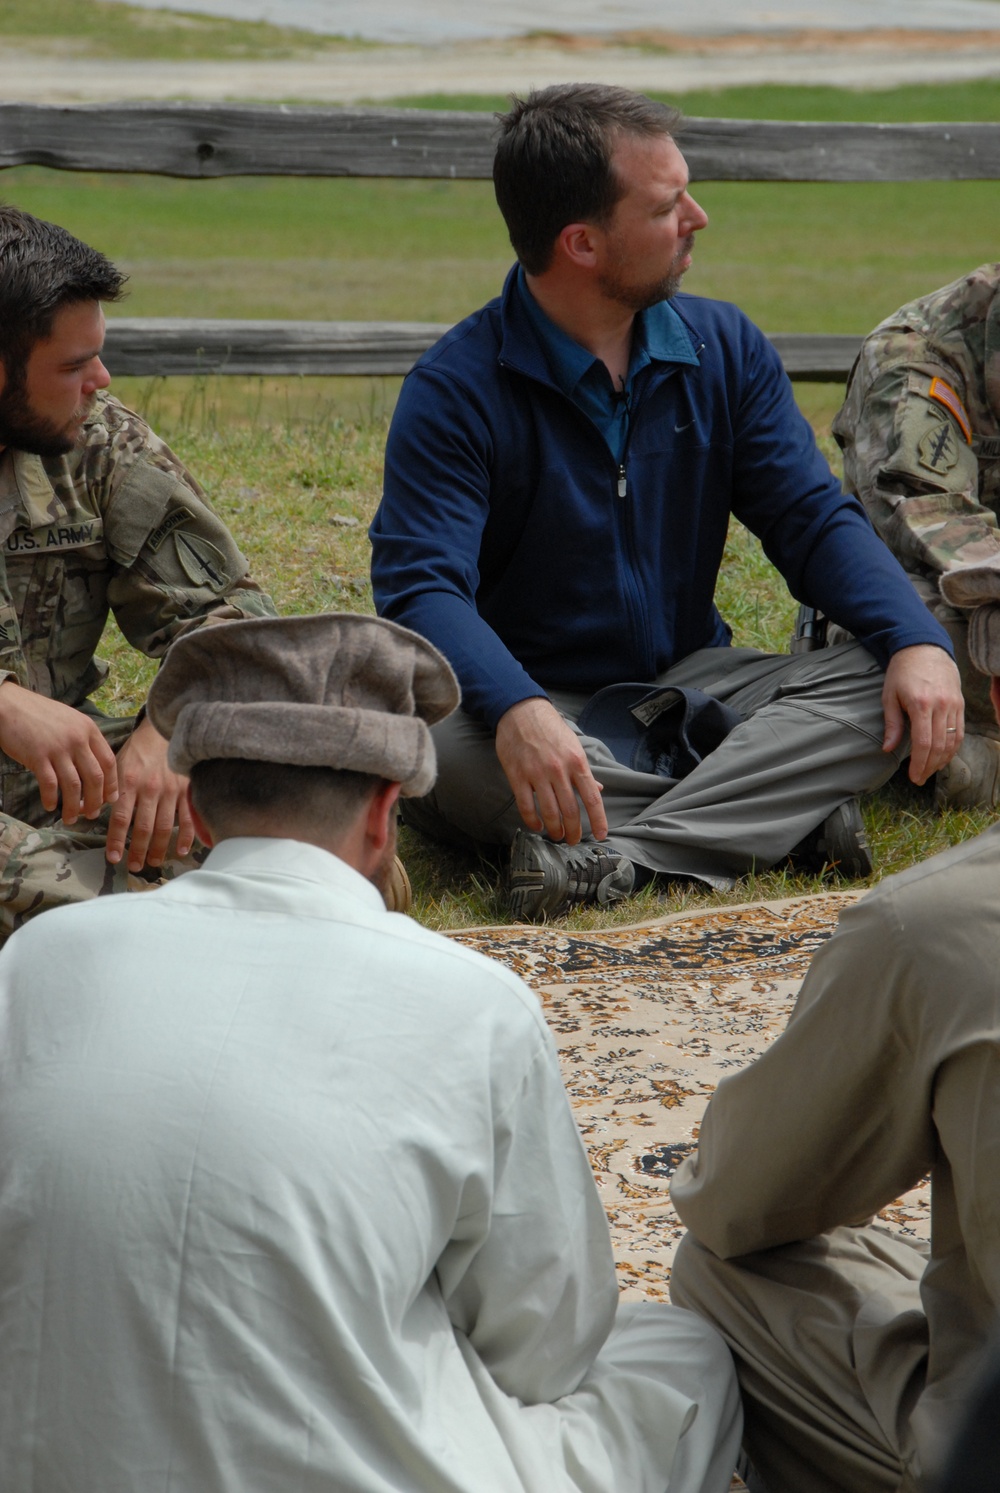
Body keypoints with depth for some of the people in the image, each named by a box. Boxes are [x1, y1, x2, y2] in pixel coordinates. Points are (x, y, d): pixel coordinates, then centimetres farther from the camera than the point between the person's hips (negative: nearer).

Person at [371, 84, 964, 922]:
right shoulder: (457, 390, -12)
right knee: (434, 746, -37)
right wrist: (514, 710, -44)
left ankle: (621, 854, -35)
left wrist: (919, 642, -18)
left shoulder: (725, 349, 4)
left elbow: (811, 518, 3)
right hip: (544, 703, -4)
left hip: (693, 686, 4)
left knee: (886, 692, -20)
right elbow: (421, 587, -23)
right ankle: (786, 812, -31)